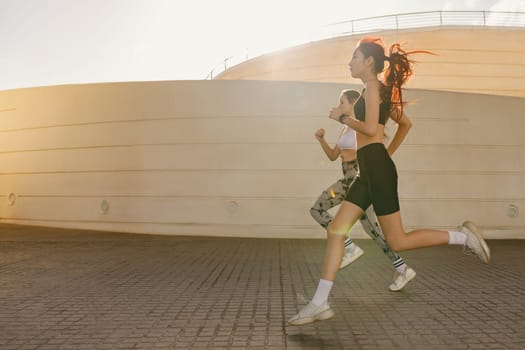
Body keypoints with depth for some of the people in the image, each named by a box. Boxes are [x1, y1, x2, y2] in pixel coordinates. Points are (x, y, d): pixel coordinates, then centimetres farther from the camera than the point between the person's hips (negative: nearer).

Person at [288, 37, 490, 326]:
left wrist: (341, 117, -5)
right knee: (335, 231, 3)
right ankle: (319, 304, 4)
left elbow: (371, 129, -18)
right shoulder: (381, 88, 21)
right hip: (369, 171, 10)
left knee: (398, 242, -4)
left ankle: (462, 236, 10)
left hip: (377, 168, -10)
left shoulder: (372, 86, -6)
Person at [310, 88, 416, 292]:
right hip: (348, 178, 9)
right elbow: (333, 156, 21)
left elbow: (406, 124, -13)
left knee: (370, 227, -6)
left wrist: (387, 154, -12)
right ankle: (351, 248, 5)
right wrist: (321, 139, 5)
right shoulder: (346, 129, 18)